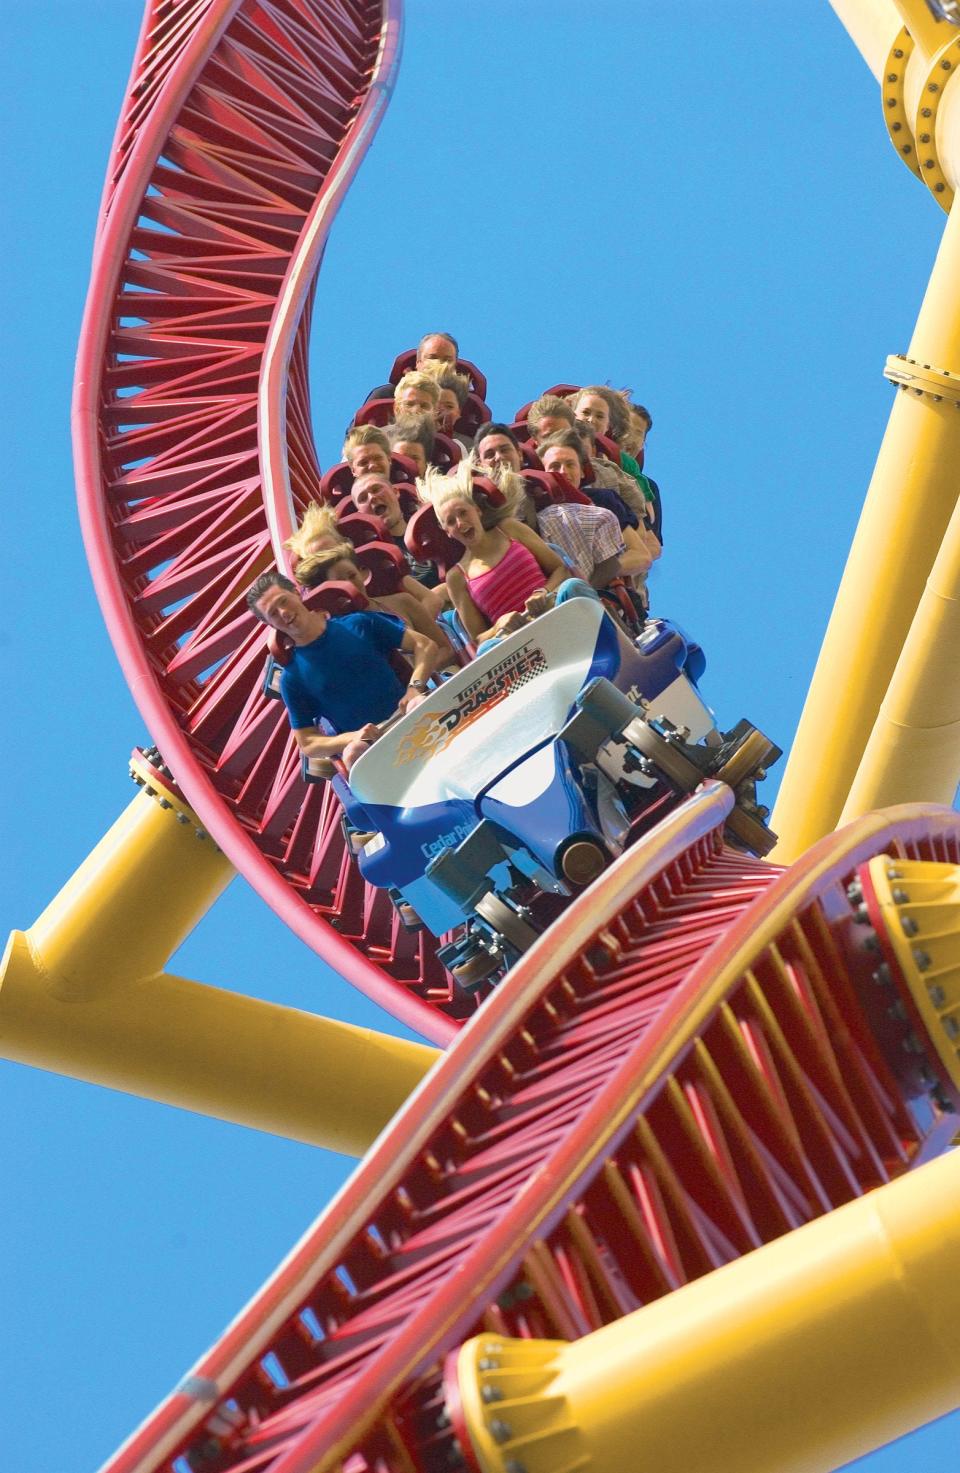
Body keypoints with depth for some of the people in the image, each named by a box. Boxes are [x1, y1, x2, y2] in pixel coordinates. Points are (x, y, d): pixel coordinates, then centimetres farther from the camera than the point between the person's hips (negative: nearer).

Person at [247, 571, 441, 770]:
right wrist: (353, 737, -12)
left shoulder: (358, 625, 10)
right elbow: (306, 744, 8)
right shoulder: (292, 678, 9)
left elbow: (426, 646, 7)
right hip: (368, 745, -1)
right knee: (354, 753, -37)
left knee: (420, 704, -34)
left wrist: (415, 688, -13)